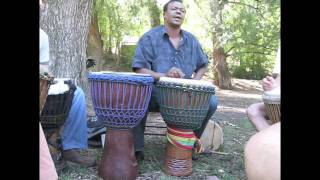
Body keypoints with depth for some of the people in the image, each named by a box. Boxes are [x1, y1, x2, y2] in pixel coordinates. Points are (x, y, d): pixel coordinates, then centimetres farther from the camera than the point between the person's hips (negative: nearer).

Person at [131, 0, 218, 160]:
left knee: (211, 101, -17)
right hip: (156, 93, -4)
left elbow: (202, 65, 22)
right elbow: (139, 69, -12)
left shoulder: (191, 40, 11)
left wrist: (195, 81, 0)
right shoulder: (150, 37, -3)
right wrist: (164, 76, -28)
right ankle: (137, 148, -17)